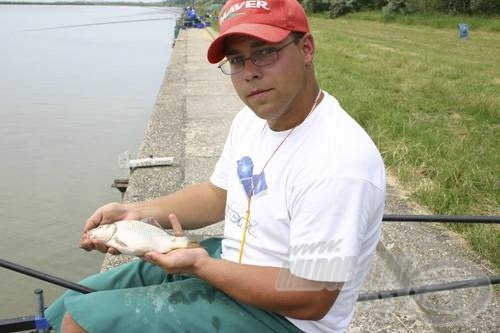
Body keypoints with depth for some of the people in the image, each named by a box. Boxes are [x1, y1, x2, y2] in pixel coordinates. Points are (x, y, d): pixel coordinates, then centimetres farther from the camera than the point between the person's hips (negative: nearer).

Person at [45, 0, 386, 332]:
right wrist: (138, 212, -3)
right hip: (227, 261, 8)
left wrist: (200, 264, -25)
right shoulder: (253, 118, 0)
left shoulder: (337, 164, -30)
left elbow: (310, 299, -26)